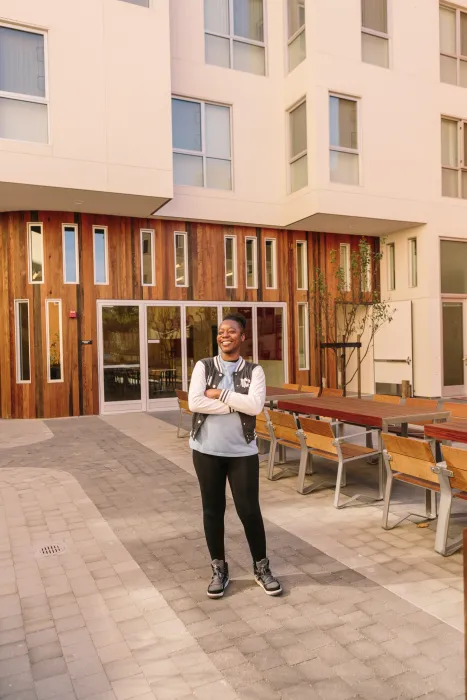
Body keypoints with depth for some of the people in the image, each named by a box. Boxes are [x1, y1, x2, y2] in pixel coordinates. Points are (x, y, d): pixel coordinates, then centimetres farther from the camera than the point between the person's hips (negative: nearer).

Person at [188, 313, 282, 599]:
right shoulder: (203, 366, -1)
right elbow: (194, 403, -16)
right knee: (213, 510, 11)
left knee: (249, 510, 5)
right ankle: (219, 569, 29)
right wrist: (236, 404, -16)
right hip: (207, 450, 1)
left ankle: (261, 568, 27)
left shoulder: (254, 370, -2)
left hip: (243, 452, -1)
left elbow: (255, 406, -18)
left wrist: (220, 394, -16)